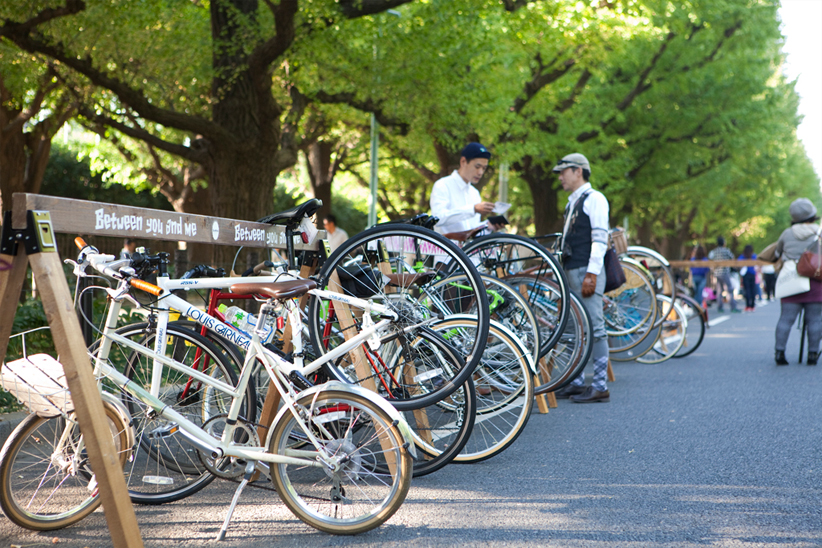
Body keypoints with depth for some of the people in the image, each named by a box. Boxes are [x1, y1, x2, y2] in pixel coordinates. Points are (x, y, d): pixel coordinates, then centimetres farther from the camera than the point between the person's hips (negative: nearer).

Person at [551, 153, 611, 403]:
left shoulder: (594, 199, -7)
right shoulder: (572, 202, 21)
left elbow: (600, 239, -14)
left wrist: (591, 274, -20)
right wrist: (561, 272, 19)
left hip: (587, 272, -9)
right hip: (570, 271, 9)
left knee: (594, 328, -8)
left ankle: (600, 386, -7)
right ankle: (577, 382, 16)